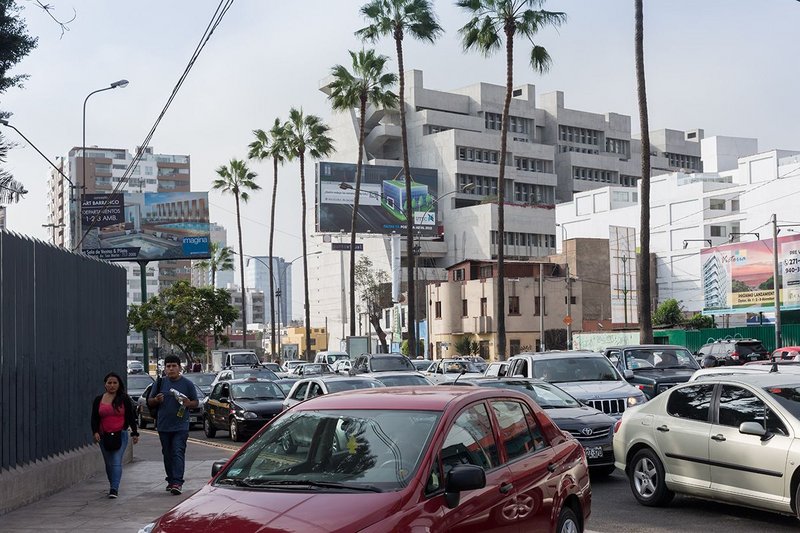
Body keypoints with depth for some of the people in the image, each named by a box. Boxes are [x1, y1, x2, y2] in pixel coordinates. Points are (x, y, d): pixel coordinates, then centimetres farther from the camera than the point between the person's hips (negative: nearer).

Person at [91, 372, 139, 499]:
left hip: (120, 435, -3)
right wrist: (95, 432, -5)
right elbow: (94, 418, 9)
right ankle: (113, 487, 25)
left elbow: (131, 417, 5)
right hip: (104, 437, 3)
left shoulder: (124, 399, 2)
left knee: (116, 462, -13)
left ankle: (114, 489, -17)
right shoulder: (98, 400, 8)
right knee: (108, 464, 11)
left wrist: (135, 433, 2)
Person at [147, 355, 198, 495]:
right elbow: (149, 401, 14)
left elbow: (195, 402, 6)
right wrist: (156, 400, -9)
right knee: (167, 455, 10)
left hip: (180, 426, -4)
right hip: (163, 426, 4)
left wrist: (188, 403, -17)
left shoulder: (187, 384, 2)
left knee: (178, 453, -13)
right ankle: (171, 481, 22)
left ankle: (177, 482, -18)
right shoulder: (160, 383, 9)